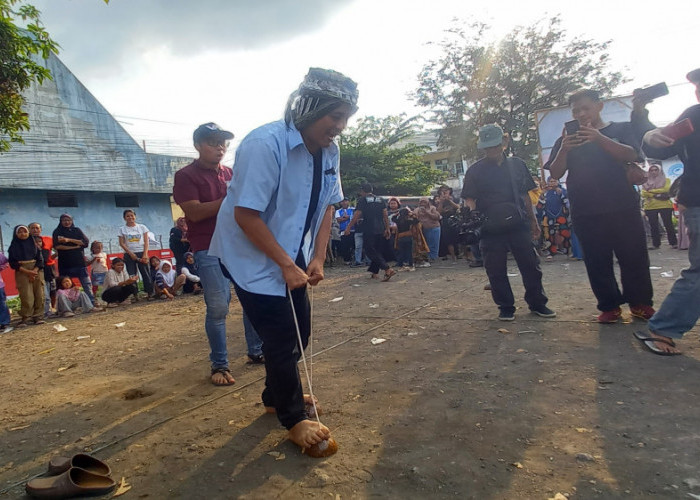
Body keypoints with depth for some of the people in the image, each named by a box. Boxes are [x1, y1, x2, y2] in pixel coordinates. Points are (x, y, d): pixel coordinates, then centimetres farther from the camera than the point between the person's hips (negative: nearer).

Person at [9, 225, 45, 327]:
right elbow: (12, 262, -1)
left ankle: (37, 316, 1)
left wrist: (35, 271, -9)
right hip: (22, 272, -2)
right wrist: (27, 272, -11)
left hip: (37, 270, 2)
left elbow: (40, 259, 7)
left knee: (39, 295, -3)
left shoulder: (33, 243, 10)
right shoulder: (14, 246, 5)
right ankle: (24, 318, -3)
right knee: (26, 296, -11)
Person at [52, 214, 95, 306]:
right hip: (64, 263, -1)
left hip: (79, 261, 1)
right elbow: (57, 246, -8)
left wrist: (69, 240, -10)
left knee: (87, 284, -2)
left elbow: (86, 242, -1)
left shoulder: (77, 230, 12)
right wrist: (75, 247, -11)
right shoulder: (57, 232, 6)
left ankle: (92, 304, 1)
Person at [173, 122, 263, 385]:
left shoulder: (230, 173, 14)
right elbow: (195, 212, -15)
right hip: (210, 249, -6)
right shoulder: (186, 175, -3)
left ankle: (257, 350, 24)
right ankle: (219, 365, 10)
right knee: (218, 308, -4)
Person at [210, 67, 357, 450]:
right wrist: (287, 265, -23)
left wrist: (317, 258, -3)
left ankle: (276, 394, 40)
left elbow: (328, 204, 6)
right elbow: (246, 215, -27)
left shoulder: (329, 151, -2)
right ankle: (293, 420, 19)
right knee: (281, 339, -3)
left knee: (300, 330, 14)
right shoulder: (265, 144, -26)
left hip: (292, 259, 8)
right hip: (252, 258, -8)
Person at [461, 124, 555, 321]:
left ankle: (537, 303, 20)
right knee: (496, 270, 2)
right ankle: (506, 307, 16)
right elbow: (469, 198, 0)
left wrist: (533, 221, 15)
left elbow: (525, 195, 16)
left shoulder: (516, 164, 11)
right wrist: (472, 212, -21)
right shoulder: (475, 171, 3)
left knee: (530, 264, 6)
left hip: (519, 224, 2)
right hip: (490, 228, -2)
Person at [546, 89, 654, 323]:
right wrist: (564, 150, -17)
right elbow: (555, 173, 2)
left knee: (634, 256, 2)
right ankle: (609, 306, 13)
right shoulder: (566, 140, 13)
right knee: (597, 262, 3)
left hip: (623, 207, -1)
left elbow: (631, 155, -9)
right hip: (586, 213, 1)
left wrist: (599, 138, -22)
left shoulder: (620, 130, 9)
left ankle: (640, 302, 17)